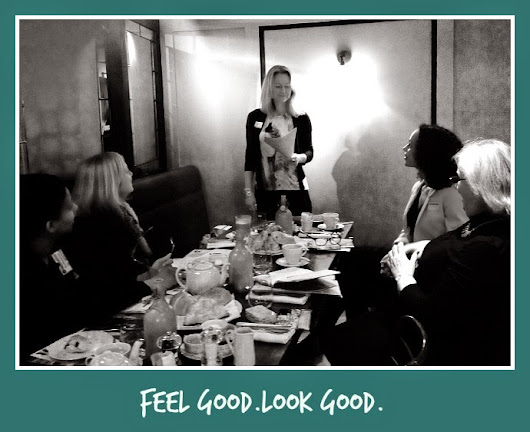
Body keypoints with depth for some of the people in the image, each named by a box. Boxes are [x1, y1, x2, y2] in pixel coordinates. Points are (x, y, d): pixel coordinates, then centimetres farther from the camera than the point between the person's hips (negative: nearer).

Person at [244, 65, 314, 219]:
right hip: (265, 191, 1)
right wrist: (248, 191, 2)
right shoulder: (255, 117, 3)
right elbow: (250, 156, 5)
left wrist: (299, 158, -15)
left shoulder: (301, 119, 1)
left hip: (295, 189, 0)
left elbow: (309, 152, 8)